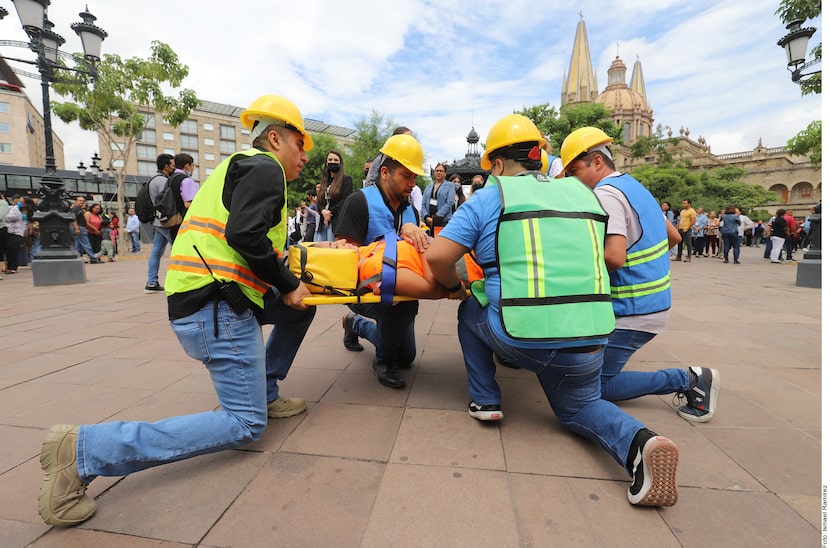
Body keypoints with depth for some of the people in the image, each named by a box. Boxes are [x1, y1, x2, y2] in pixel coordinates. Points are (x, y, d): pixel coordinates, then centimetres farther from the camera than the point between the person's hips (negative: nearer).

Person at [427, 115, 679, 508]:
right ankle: (638, 442, 0)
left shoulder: (490, 197, 0)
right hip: (590, 338, 5)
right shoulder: (582, 193, 14)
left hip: (522, 338, -4)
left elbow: (437, 257, -7)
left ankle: (485, 401, 25)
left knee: (470, 311, 26)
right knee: (579, 407, 30)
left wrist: (454, 287, 14)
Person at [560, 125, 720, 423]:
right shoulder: (635, 186, 12)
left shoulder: (605, 193, -17)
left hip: (633, 311, -10)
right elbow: (674, 236, 21)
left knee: (597, 386, -2)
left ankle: (687, 380, 0)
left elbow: (614, 257, -29)